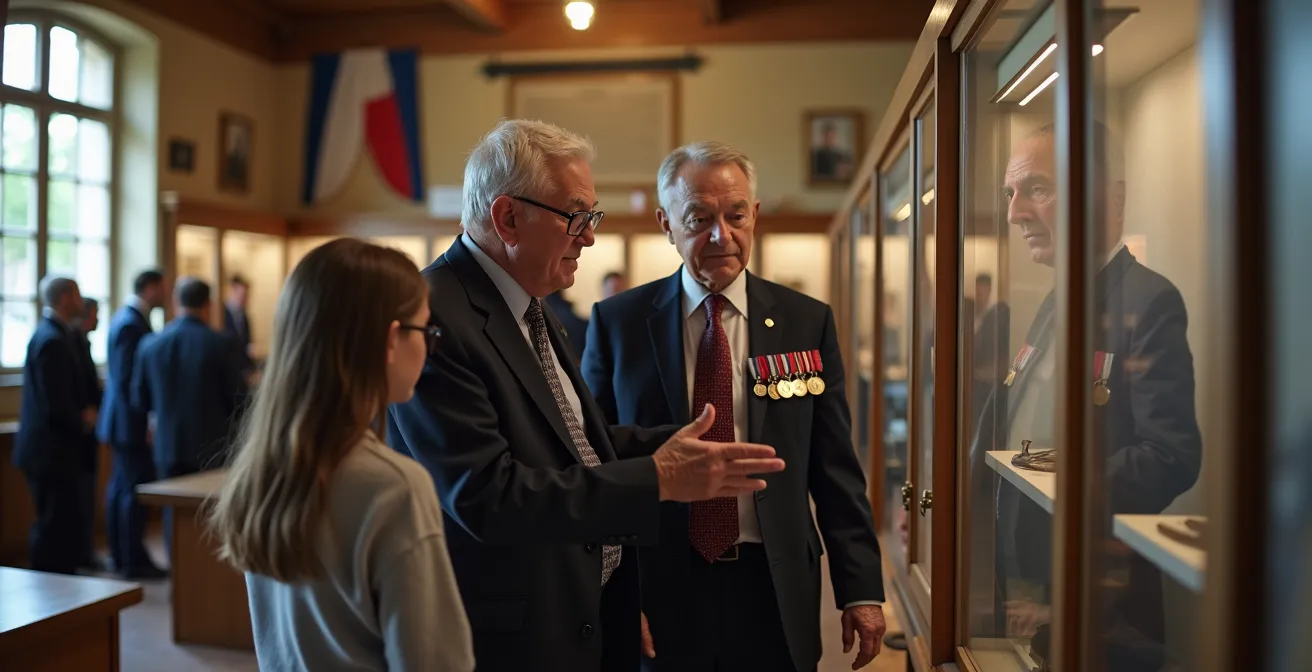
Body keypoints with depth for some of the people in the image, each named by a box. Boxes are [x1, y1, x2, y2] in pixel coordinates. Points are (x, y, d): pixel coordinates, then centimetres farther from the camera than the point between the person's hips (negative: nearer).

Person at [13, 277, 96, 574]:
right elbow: (57, 405, -22)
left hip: (56, 448, 10)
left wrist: (86, 411, 4)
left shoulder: (58, 333, 11)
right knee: (55, 526, -2)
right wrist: (83, 421, -6)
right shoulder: (51, 339, -19)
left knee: (66, 524, 15)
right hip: (52, 449, -10)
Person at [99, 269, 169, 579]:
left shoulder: (126, 317, 12)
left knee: (120, 488, 15)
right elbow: (127, 380, -23)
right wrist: (146, 423, -20)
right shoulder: (132, 324, -19)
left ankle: (120, 555, 24)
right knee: (136, 490, -3)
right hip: (132, 422, -10)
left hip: (122, 420, 10)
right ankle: (133, 561, 5)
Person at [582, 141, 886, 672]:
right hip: (657, 594, -1)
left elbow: (836, 470, 2)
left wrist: (861, 590, -1)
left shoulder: (808, 322, 0)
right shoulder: (617, 322, -2)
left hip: (775, 594, 1)